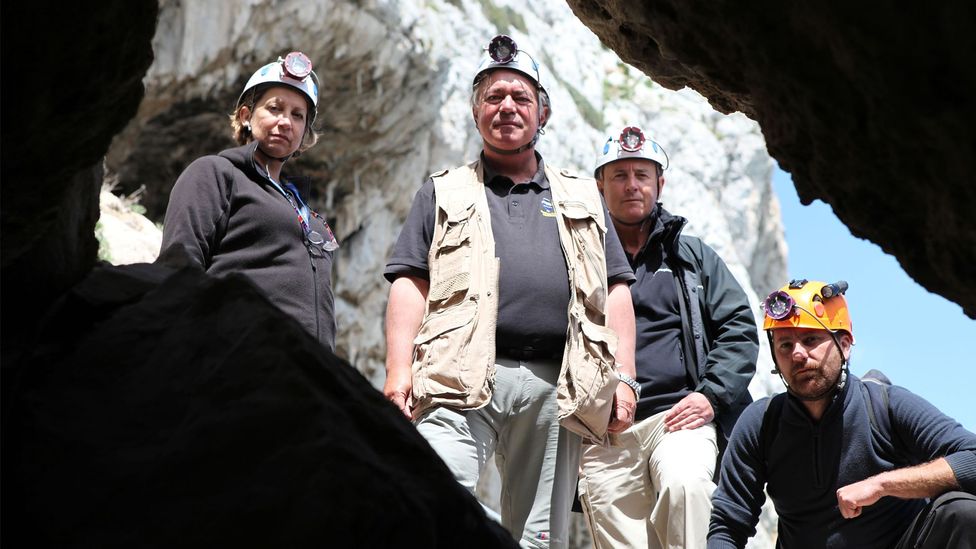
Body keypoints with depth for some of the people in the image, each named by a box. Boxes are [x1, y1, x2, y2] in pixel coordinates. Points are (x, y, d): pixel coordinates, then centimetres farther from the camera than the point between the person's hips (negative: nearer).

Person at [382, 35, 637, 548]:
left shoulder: (582, 197, 24)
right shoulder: (444, 193, 18)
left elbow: (614, 292, 18)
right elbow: (410, 283, 8)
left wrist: (623, 376, 6)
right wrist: (399, 369, -5)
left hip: (554, 386, 2)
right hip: (462, 377, -2)